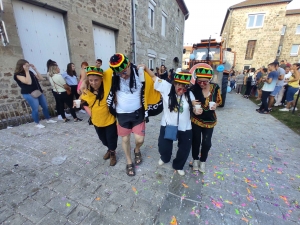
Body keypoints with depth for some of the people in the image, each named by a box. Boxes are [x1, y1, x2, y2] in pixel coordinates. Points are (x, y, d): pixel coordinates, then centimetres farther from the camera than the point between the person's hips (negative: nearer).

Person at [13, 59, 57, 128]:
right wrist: (26, 71, -17)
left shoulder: (30, 72, 11)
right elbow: (28, 82, -23)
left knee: (45, 106, 11)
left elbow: (41, 78, 8)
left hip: (38, 92, 7)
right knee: (35, 109, -3)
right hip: (29, 94, -7)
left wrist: (35, 69, 3)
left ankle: (48, 119, 27)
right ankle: (37, 123, 13)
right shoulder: (18, 74, -8)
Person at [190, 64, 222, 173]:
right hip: (196, 120, -1)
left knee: (206, 143, 11)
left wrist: (215, 105, -19)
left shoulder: (215, 87, -13)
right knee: (196, 141, 14)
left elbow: (219, 101, 3)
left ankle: (203, 161, 38)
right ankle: (195, 159, 40)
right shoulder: (194, 88, -18)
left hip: (209, 121, 1)